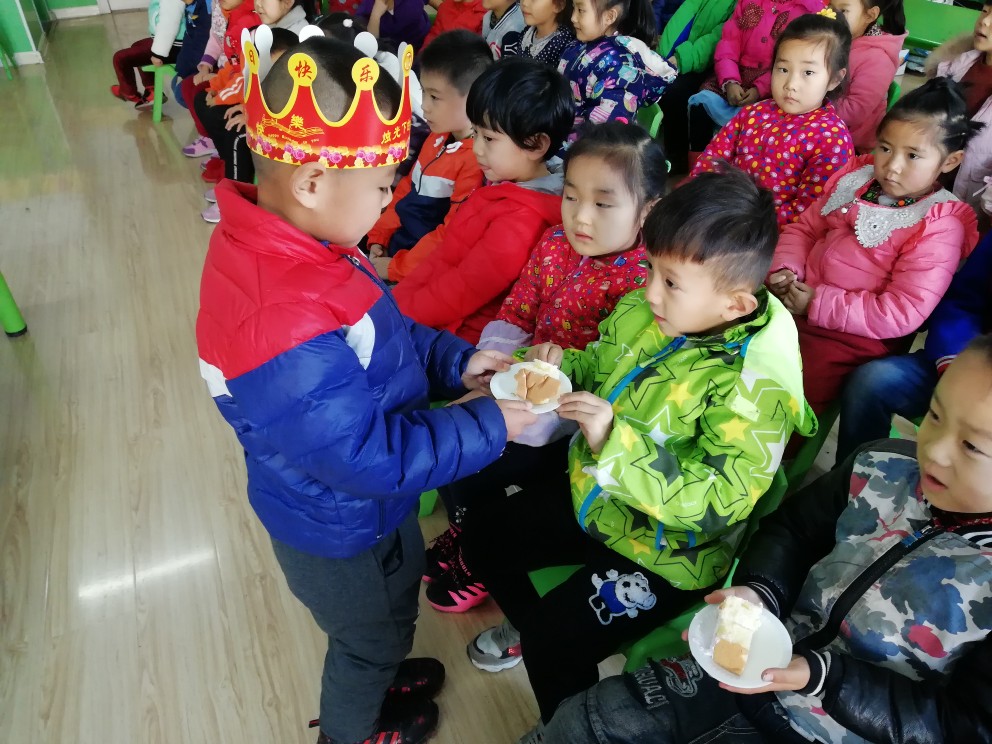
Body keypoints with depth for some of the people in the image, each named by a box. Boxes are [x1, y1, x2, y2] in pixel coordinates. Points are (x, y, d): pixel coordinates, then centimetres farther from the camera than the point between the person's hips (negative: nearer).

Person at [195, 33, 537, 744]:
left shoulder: (280, 248, -12)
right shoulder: (285, 331, -42)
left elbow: (383, 332, 2)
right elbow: (374, 456, -33)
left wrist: (454, 360, -8)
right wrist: (487, 425, -24)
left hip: (362, 505, 8)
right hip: (340, 530, -8)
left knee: (392, 605, 34)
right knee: (371, 632, 25)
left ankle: (378, 678, 66)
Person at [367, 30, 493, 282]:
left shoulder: (476, 160, -21)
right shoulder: (436, 138, 8)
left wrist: (396, 268, -17)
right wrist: (378, 238, 8)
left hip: (422, 269, -9)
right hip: (394, 245, 9)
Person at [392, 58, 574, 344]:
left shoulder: (519, 221, -24)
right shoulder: (503, 187, 6)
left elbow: (461, 293, -21)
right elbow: (445, 254, 6)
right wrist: (395, 299, -1)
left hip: (463, 338, -9)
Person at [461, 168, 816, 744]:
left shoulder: (754, 384, -29)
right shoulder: (648, 310, -10)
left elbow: (719, 498, -32)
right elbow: (599, 365, 8)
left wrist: (616, 442, -40)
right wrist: (562, 366, -15)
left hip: (663, 549, -7)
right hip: (593, 493, 8)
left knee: (556, 650, -11)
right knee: (483, 530, 15)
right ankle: (534, 629, 43)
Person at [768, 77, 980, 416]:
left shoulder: (939, 228, -11)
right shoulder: (857, 178, 6)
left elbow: (903, 313, -18)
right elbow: (804, 227, 13)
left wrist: (819, 305, -20)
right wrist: (785, 269, -7)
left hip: (852, 335, -6)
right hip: (796, 298, 6)